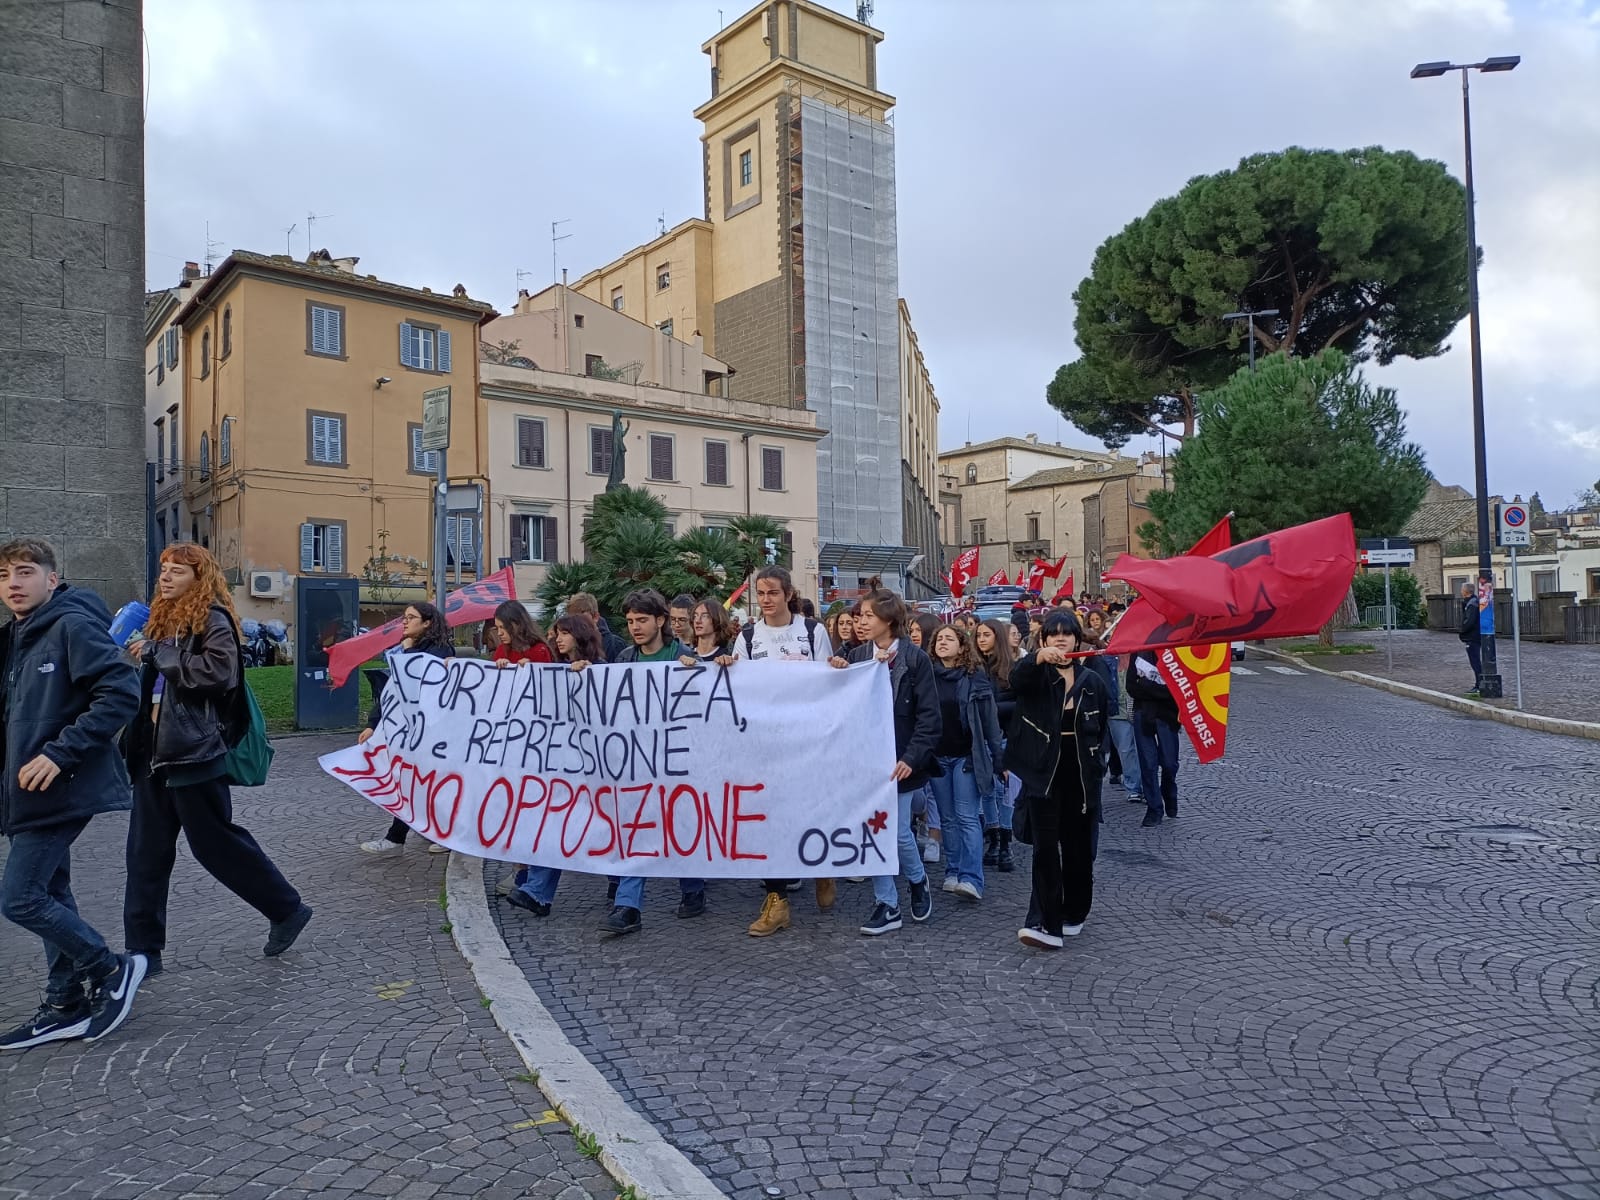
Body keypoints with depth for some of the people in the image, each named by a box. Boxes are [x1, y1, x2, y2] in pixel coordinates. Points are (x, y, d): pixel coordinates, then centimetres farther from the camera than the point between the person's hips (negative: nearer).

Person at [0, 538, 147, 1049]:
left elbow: (121, 693, -22)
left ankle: (113, 970, 9)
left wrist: (61, 753, -23)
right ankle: (67, 1005, 24)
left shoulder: (73, 625, -14)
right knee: (50, 896, 13)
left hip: (62, 790, -9)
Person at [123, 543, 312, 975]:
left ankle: (287, 909, 14)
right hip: (154, 752, 9)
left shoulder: (212, 619, -10)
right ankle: (144, 950, 17)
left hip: (193, 753, -9)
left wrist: (158, 652, -19)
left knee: (216, 843, -1)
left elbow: (219, 672, -26)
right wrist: (137, 657, 8)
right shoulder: (162, 619, 16)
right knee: (147, 853, 9)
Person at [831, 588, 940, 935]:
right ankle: (886, 905, 17)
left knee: (898, 831, 1)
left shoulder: (914, 658, -7)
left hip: (897, 759, -4)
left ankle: (918, 881, 32)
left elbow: (929, 715, -9)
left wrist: (911, 757, -15)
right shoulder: (857, 656, 5)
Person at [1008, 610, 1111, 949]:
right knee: (1045, 848, -8)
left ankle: (1074, 915, 29)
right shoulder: (1036, 676, -1)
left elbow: (1101, 728, 17)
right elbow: (1016, 679, -27)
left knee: (1078, 849, 11)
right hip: (1043, 774, -2)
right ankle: (1049, 925, -7)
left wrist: (1093, 759, 6)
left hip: (1081, 777, 3)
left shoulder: (1092, 680, 7)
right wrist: (1038, 658, -46)